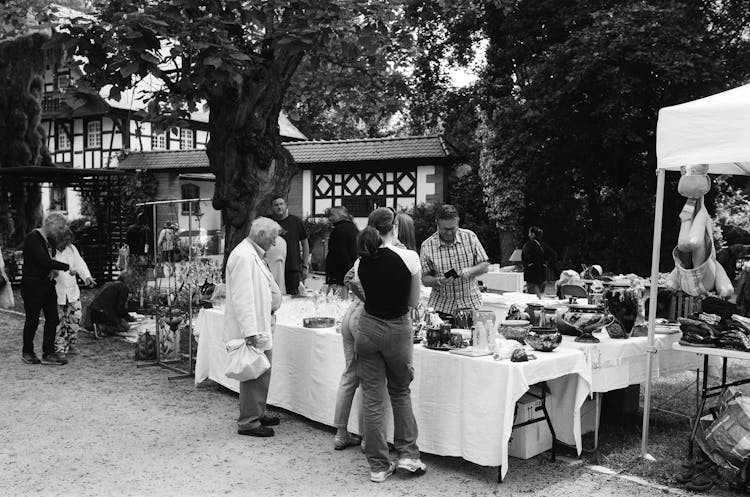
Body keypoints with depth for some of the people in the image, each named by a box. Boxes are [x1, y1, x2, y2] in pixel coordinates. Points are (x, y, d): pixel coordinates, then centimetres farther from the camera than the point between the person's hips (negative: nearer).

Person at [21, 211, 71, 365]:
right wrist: (66, 267, -19)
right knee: (32, 320, 3)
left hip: (48, 285, 8)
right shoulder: (32, 238, -15)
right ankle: (27, 352, 21)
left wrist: (55, 270, 1)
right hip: (32, 285, -8)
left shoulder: (51, 240, 12)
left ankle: (48, 354, 9)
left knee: (52, 318, 4)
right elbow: (44, 260, -24)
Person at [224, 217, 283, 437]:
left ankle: (258, 413, 29)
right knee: (255, 374, -4)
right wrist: (250, 332, -25)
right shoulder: (243, 256, -18)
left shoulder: (253, 254, 16)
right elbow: (242, 297, -23)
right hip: (252, 329, -10)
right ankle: (248, 422, 6)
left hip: (260, 326, 10)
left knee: (261, 372, 17)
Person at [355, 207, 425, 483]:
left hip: (368, 328, 2)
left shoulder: (361, 263, -4)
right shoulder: (409, 258, -13)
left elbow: (365, 293, 2)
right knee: (401, 392, 21)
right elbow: (413, 301, -4)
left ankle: (378, 466, 18)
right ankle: (408, 454, 21)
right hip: (398, 330, -2)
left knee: (372, 398, 10)